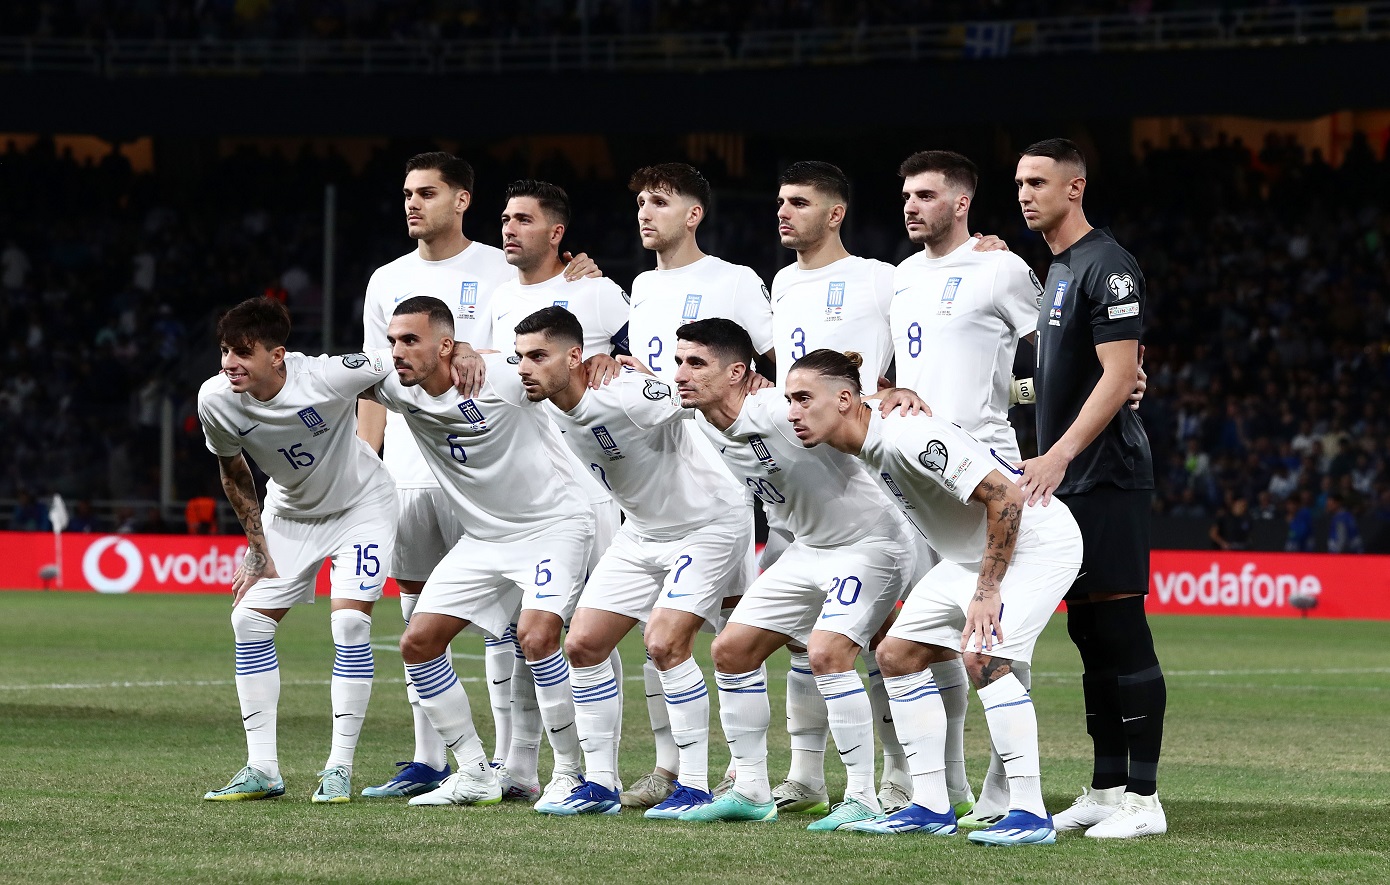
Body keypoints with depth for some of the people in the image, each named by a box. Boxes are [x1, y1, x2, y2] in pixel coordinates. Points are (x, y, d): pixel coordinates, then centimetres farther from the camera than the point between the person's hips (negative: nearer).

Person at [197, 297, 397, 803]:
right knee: (248, 622, -3)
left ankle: (339, 768, -8)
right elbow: (235, 475, -2)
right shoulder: (216, 399, -21)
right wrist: (259, 549, -1)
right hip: (289, 511, 5)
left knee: (349, 623, -17)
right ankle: (262, 770, 4)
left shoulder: (328, 377, -35)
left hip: (360, 505, -4)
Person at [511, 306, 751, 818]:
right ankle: (600, 784, 10)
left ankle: (696, 786, -12)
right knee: (583, 644, 1)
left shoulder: (630, 397, -31)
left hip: (709, 523, -8)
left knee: (664, 642, -22)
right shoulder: (554, 409, -7)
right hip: (642, 531, 8)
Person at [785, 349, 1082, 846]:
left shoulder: (909, 437, -30)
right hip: (970, 553, 10)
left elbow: (1005, 496, -31)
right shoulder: (861, 448, -2)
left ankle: (1030, 814, -22)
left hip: (1036, 540, -10)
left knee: (982, 657, -26)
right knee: (897, 655, 5)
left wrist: (987, 590, -28)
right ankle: (931, 807, 9)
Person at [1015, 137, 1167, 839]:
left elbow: (1117, 377, -18)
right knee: (1089, 634, 10)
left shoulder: (1107, 266, -11)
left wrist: (1058, 456, -23)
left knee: (1122, 632, -9)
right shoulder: (1054, 269, 18)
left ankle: (1143, 799, -8)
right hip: (1065, 479, 9)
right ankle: (1105, 789, 15)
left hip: (1106, 475, -9)